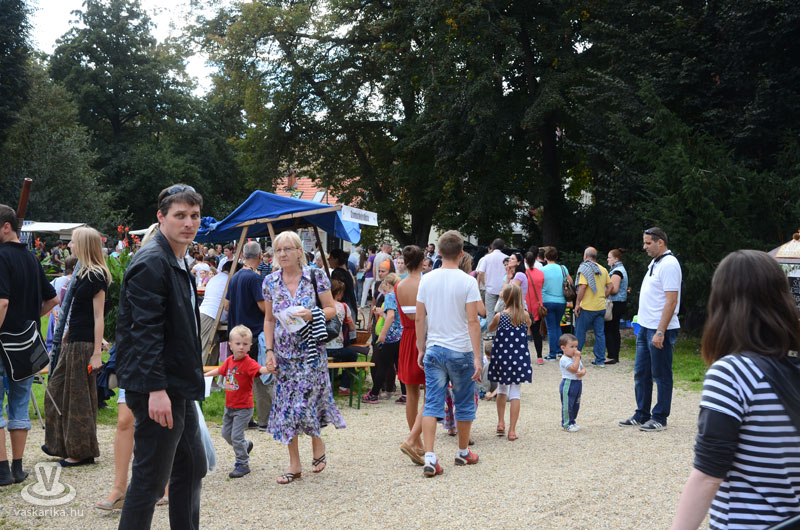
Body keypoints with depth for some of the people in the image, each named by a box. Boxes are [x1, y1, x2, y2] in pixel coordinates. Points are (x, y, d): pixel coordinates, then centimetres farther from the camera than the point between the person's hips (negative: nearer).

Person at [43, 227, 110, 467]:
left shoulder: (97, 276, -15)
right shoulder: (83, 273, 12)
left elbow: (98, 316, -18)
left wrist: (97, 353, -20)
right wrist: (66, 336, 20)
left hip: (85, 343, -9)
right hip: (73, 341, 10)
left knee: (80, 396, -1)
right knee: (57, 389, 16)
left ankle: (83, 452, 10)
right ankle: (62, 444, 27)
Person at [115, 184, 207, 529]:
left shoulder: (178, 262, 15)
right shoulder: (152, 262, -16)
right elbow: (145, 332, -22)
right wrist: (156, 389, -26)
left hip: (177, 387, 10)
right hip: (158, 390, -10)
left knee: (192, 467, 16)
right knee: (150, 477, -3)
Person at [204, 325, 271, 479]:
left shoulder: (248, 363, -19)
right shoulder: (230, 360, 3)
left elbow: (260, 369, -38)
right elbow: (220, 370, 22)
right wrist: (204, 375, 33)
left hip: (243, 407, -7)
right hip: (229, 406, 7)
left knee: (236, 436, -6)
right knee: (226, 433, 18)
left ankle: (242, 464, 9)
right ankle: (246, 445, 42)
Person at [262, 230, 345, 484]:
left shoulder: (316, 277, -4)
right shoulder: (270, 282, 5)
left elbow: (331, 309, 0)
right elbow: (269, 319, 11)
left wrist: (312, 315, -19)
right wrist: (269, 351, 3)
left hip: (310, 351, -3)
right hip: (284, 353, 3)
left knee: (305, 402, -8)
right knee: (285, 405, 3)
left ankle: (317, 442, 23)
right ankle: (294, 463, 13)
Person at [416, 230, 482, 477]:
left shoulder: (427, 280, 2)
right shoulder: (467, 281, -10)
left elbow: (419, 319, 5)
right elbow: (473, 321, -13)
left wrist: (421, 349, 15)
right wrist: (477, 357, -10)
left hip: (433, 350, 3)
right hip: (460, 351, -3)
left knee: (432, 404, 3)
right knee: (464, 403, 13)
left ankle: (430, 458, -6)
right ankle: (463, 453, 28)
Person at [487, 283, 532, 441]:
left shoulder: (499, 316, -10)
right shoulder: (524, 315, -4)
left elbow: (490, 329, 9)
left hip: (502, 358, 0)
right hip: (519, 358, 0)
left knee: (502, 389, 21)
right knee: (515, 394, 3)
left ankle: (501, 422, 20)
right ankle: (512, 430, 3)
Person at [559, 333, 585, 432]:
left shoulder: (575, 358, 13)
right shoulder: (564, 360, -16)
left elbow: (583, 368, 13)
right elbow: (574, 368, -26)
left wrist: (582, 372, -11)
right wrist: (577, 357, -22)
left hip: (578, 384, 9)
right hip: (568, 384, -9)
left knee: (576, 405, 14)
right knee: (567, 405, -3)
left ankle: (572, 422, 26)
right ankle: (566, 424, 5)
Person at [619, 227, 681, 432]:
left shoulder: (669, 264, -15)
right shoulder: (654, 263, 16)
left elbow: (671, 301, -21)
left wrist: (660, 332, -23)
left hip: (660, 330, -10)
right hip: (645, 327, 10)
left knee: (661, 376, 1)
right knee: (641, 373, 14)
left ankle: (659, 419, 9)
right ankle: (641, 415, 23)